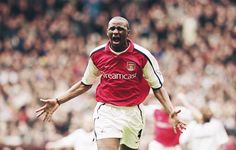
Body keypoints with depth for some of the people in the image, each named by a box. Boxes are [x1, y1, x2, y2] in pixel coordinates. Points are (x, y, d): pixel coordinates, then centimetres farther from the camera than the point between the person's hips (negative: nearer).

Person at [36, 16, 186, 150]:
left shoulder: (142, 55, -5)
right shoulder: (97, 54, 1)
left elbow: (158, 87, 1)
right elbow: (85, 84, 17)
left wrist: (171, 112, -14)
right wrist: (58, 101, 12)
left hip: (132, 112, 1)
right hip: (106, 112, -1)